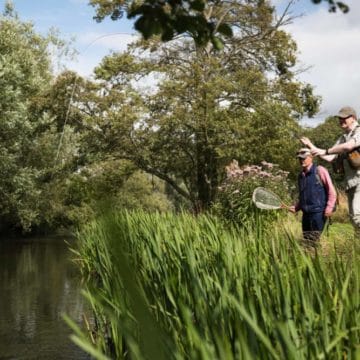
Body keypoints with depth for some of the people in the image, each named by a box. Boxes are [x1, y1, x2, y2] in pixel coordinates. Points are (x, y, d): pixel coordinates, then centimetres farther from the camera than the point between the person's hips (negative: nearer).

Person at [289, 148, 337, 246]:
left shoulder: (319, 170, -3)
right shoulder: (301, 176, 17)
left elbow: (331, 191, -6)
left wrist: (329, 208, -14)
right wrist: (296, 207, 10)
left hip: (318, 212, -7)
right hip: (306, 213, 7)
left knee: (314, 241, -9)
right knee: (306, 240, 6)